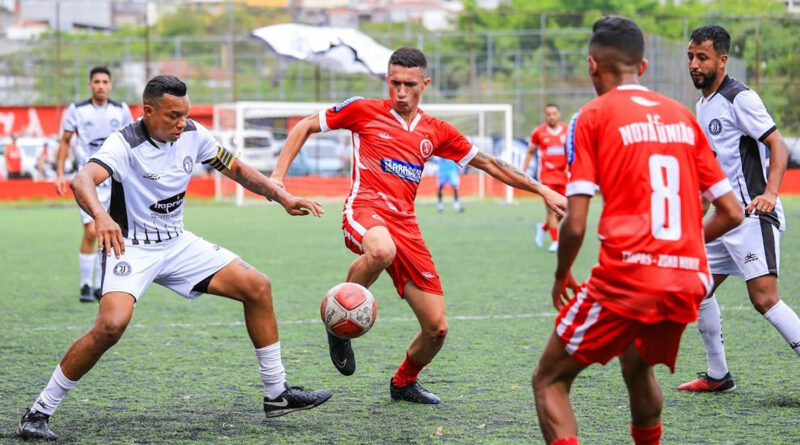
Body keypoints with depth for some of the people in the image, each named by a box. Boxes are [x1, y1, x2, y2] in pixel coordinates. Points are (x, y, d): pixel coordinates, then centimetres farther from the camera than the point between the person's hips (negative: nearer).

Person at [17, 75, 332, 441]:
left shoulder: (193, 135, -3)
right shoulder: (125, 144, -22)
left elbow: (235, 168, 13)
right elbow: (82, 180, -40)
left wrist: (283, 197, 3)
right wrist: (100, 216, -61)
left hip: (177, 243, 7)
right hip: (130, 247, -7)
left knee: (257, 287, -1)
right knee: (111, 325, -30)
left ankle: (276, 394, 11)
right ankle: (38, 413, -17)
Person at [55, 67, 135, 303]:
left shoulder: (121, 111, 4)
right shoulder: (76, 110, -2)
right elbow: (64, 142, 5)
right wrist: (60, 174, -1)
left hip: (115, 180, 3)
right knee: (91, 232, -13)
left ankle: (101, 287, 13)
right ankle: (85, 285, -1)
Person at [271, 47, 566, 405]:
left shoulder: (436, 132, 15)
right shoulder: (364, 111, 5)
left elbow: (489, 164, 23)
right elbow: (305, 127, 12)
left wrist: (543, 191, 21)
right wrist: (278, 176, 0)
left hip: (405, 223, 4)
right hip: (365, 208, -4)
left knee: (436, 328, -1)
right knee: (382, 251, -44)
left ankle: (404, 382, 30)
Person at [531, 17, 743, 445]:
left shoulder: (592, 117, 0)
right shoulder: (682, 116, 14)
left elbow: (575, 225, -7)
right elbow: (731, 213, 14)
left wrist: (561, 276, 12)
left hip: (626, 277, -5)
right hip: (689, 281, 6)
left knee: (550, 381, 8)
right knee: (638, 369, 33)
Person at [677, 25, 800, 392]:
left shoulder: (740, 98, -11)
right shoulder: (703, 105, 16)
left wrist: (770, 193, -30)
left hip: (753, 215, -10)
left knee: (764, 298, -19)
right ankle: (718, 375, 23)